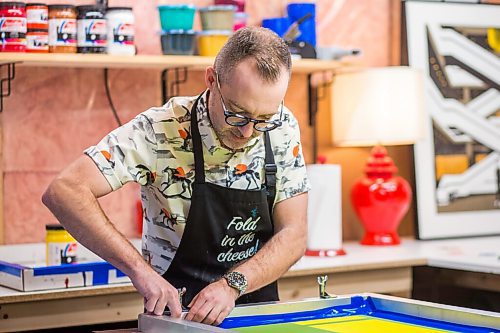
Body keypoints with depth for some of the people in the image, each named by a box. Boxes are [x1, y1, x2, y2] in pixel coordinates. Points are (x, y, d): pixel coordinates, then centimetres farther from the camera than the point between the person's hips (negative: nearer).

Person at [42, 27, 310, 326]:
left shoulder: (283, 129, -5)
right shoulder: (162, 131, -17)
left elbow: (294, 236, -4)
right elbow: (64, 192, -24)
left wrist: (232, 284, -21)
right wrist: (139, 268, -32)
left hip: (261, 312, 4)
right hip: (175, 317, -3)